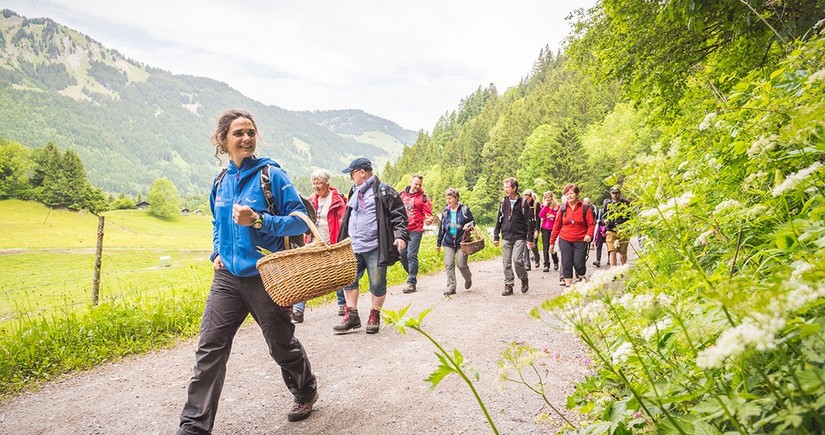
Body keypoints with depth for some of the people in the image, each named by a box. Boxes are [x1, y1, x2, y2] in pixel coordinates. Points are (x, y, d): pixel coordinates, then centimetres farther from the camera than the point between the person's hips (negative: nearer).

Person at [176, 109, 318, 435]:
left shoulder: (272, 175, -9)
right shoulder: (220, 182, 7)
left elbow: (300, 221, -12)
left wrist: (259, 220, -24)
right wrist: (217, 252, 7)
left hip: (266, 277, -4)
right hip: (227, 277, 5)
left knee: (282, 344, 12)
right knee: (210, 347, -1)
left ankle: (306, 393, 39)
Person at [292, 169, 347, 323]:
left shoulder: (337, 200, -5)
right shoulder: (311, 201, 11)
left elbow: (343, 223, -7)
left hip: (332, 245, -4)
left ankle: (343, 304, 27)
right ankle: (298, 309, -6)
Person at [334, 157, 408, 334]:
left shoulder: (383, 191, -5)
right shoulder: (354, 192, 17)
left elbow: (399, 215, -8)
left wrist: (400, 235, -21)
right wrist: (342, 242, 26)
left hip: (375, 247, -7)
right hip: (353, 247, 7)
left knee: (377, 284, 2)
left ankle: (375, 316, 19)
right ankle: (351, 316, 17)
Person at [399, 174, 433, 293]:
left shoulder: (423, 197, -1)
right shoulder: (402, 194, 10)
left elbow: (428, 214, -3)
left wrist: (428, 220, -23)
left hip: (415, 230, -5)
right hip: (402, 229, 5)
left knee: (411, 255, -8)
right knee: (402, 254, 8)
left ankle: (411, 283, -3)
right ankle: (412, 275, 28)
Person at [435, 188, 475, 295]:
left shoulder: (465, 210, -4)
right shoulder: (446, 211, 7)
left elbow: (473, 222, 6)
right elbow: (441, 228, 14)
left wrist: (469, 226, -18)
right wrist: (438, 243, 15)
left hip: (461, 242, -3)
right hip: (448, 242, 3)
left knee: (461, 264, -3)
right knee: (449, 264, -4)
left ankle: (468, 278, 28)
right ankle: (451, 286, 1)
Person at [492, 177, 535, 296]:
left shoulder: (522, 203, -3)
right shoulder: (503, 202, 8)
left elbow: (529, 221, -3)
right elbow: (498, 220, 12)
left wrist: (530, 239, -6)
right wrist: (496, 237, 8)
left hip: (519, 237, -4)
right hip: (506, 237, 4)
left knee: (517, 260, -14)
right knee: (506, 262, 3)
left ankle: (524, 279, 11)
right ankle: (508, 285, 12)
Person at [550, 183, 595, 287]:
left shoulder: (585, 208, 0)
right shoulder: (563, 209, 5)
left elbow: (591, 224, 0)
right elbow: (557, 226, 8)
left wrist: (589, 235, -19)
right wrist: (552, 241, 9)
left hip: (580, 241, -2)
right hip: (565, 241, 2)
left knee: (579, 264, -4)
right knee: (566, 265, 1)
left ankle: (581, 279, 26)